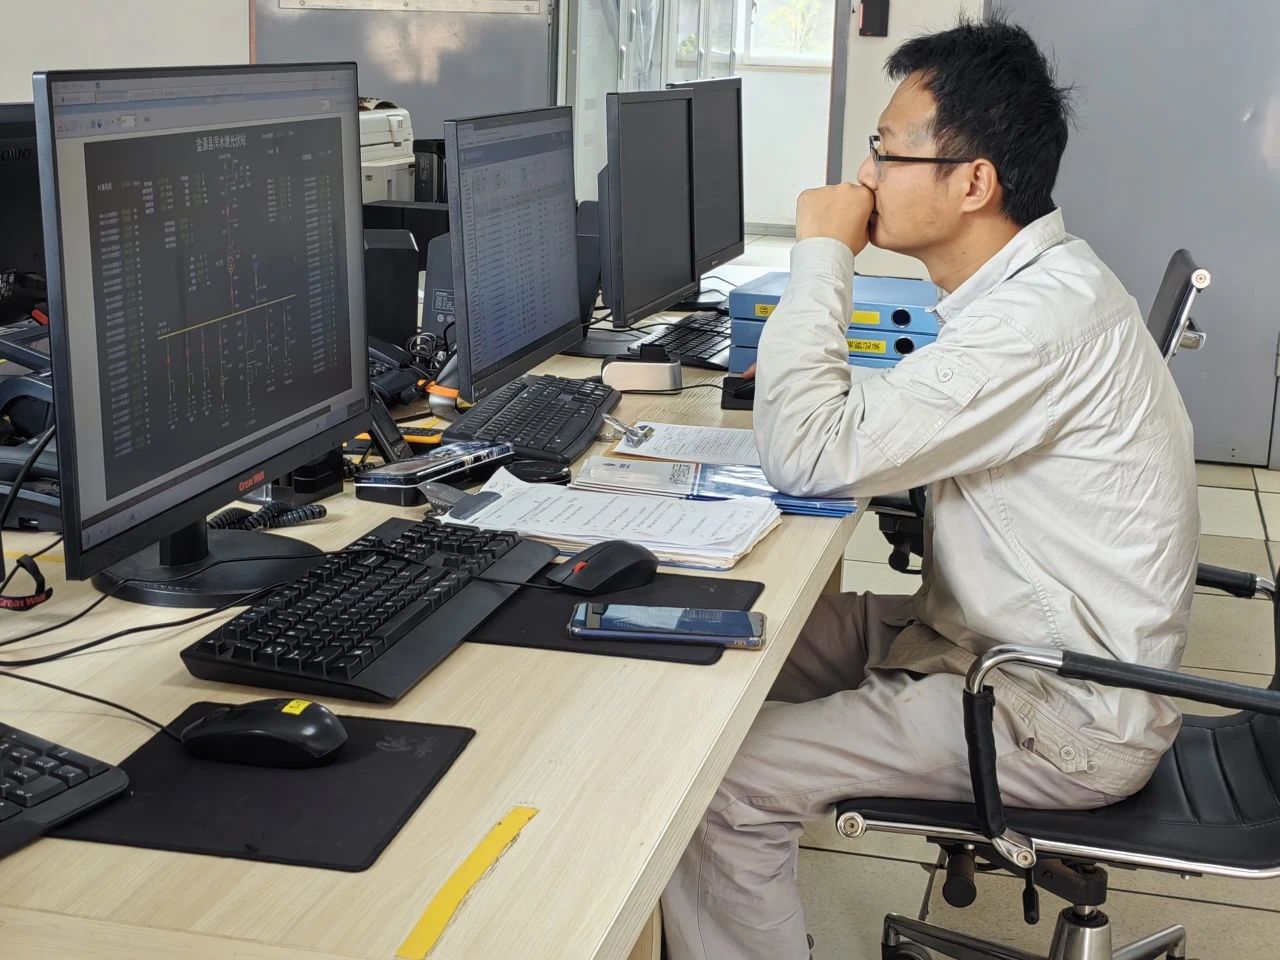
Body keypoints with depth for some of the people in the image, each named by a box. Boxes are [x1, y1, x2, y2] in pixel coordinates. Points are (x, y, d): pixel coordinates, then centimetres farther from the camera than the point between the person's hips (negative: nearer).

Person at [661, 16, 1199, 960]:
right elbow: (881, 428, 19)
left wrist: (822, 254, -19)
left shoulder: (1043, 314, -28)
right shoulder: (1032, 280, 4)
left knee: (718, 784, -17)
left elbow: (808, 456, -28)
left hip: (1067, 716, -10)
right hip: (986, 631, 10)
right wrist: (824, 377, 1)